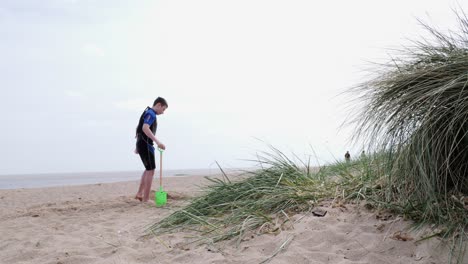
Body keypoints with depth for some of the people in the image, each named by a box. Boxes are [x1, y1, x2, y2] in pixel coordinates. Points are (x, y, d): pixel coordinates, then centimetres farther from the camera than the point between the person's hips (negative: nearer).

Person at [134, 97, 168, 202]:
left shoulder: (148, 113, 19)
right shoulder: (151, 114, -13)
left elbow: (140, 129, 26)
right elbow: (145, 128, -30)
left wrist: (138, 146, 30)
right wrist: (157, 141, -36)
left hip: (142, 144, 10)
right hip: (145, 145, -10)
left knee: (148, 169, 19)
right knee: (151, 170, -5)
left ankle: (139, 194, 20)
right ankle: (146, 199, -2)